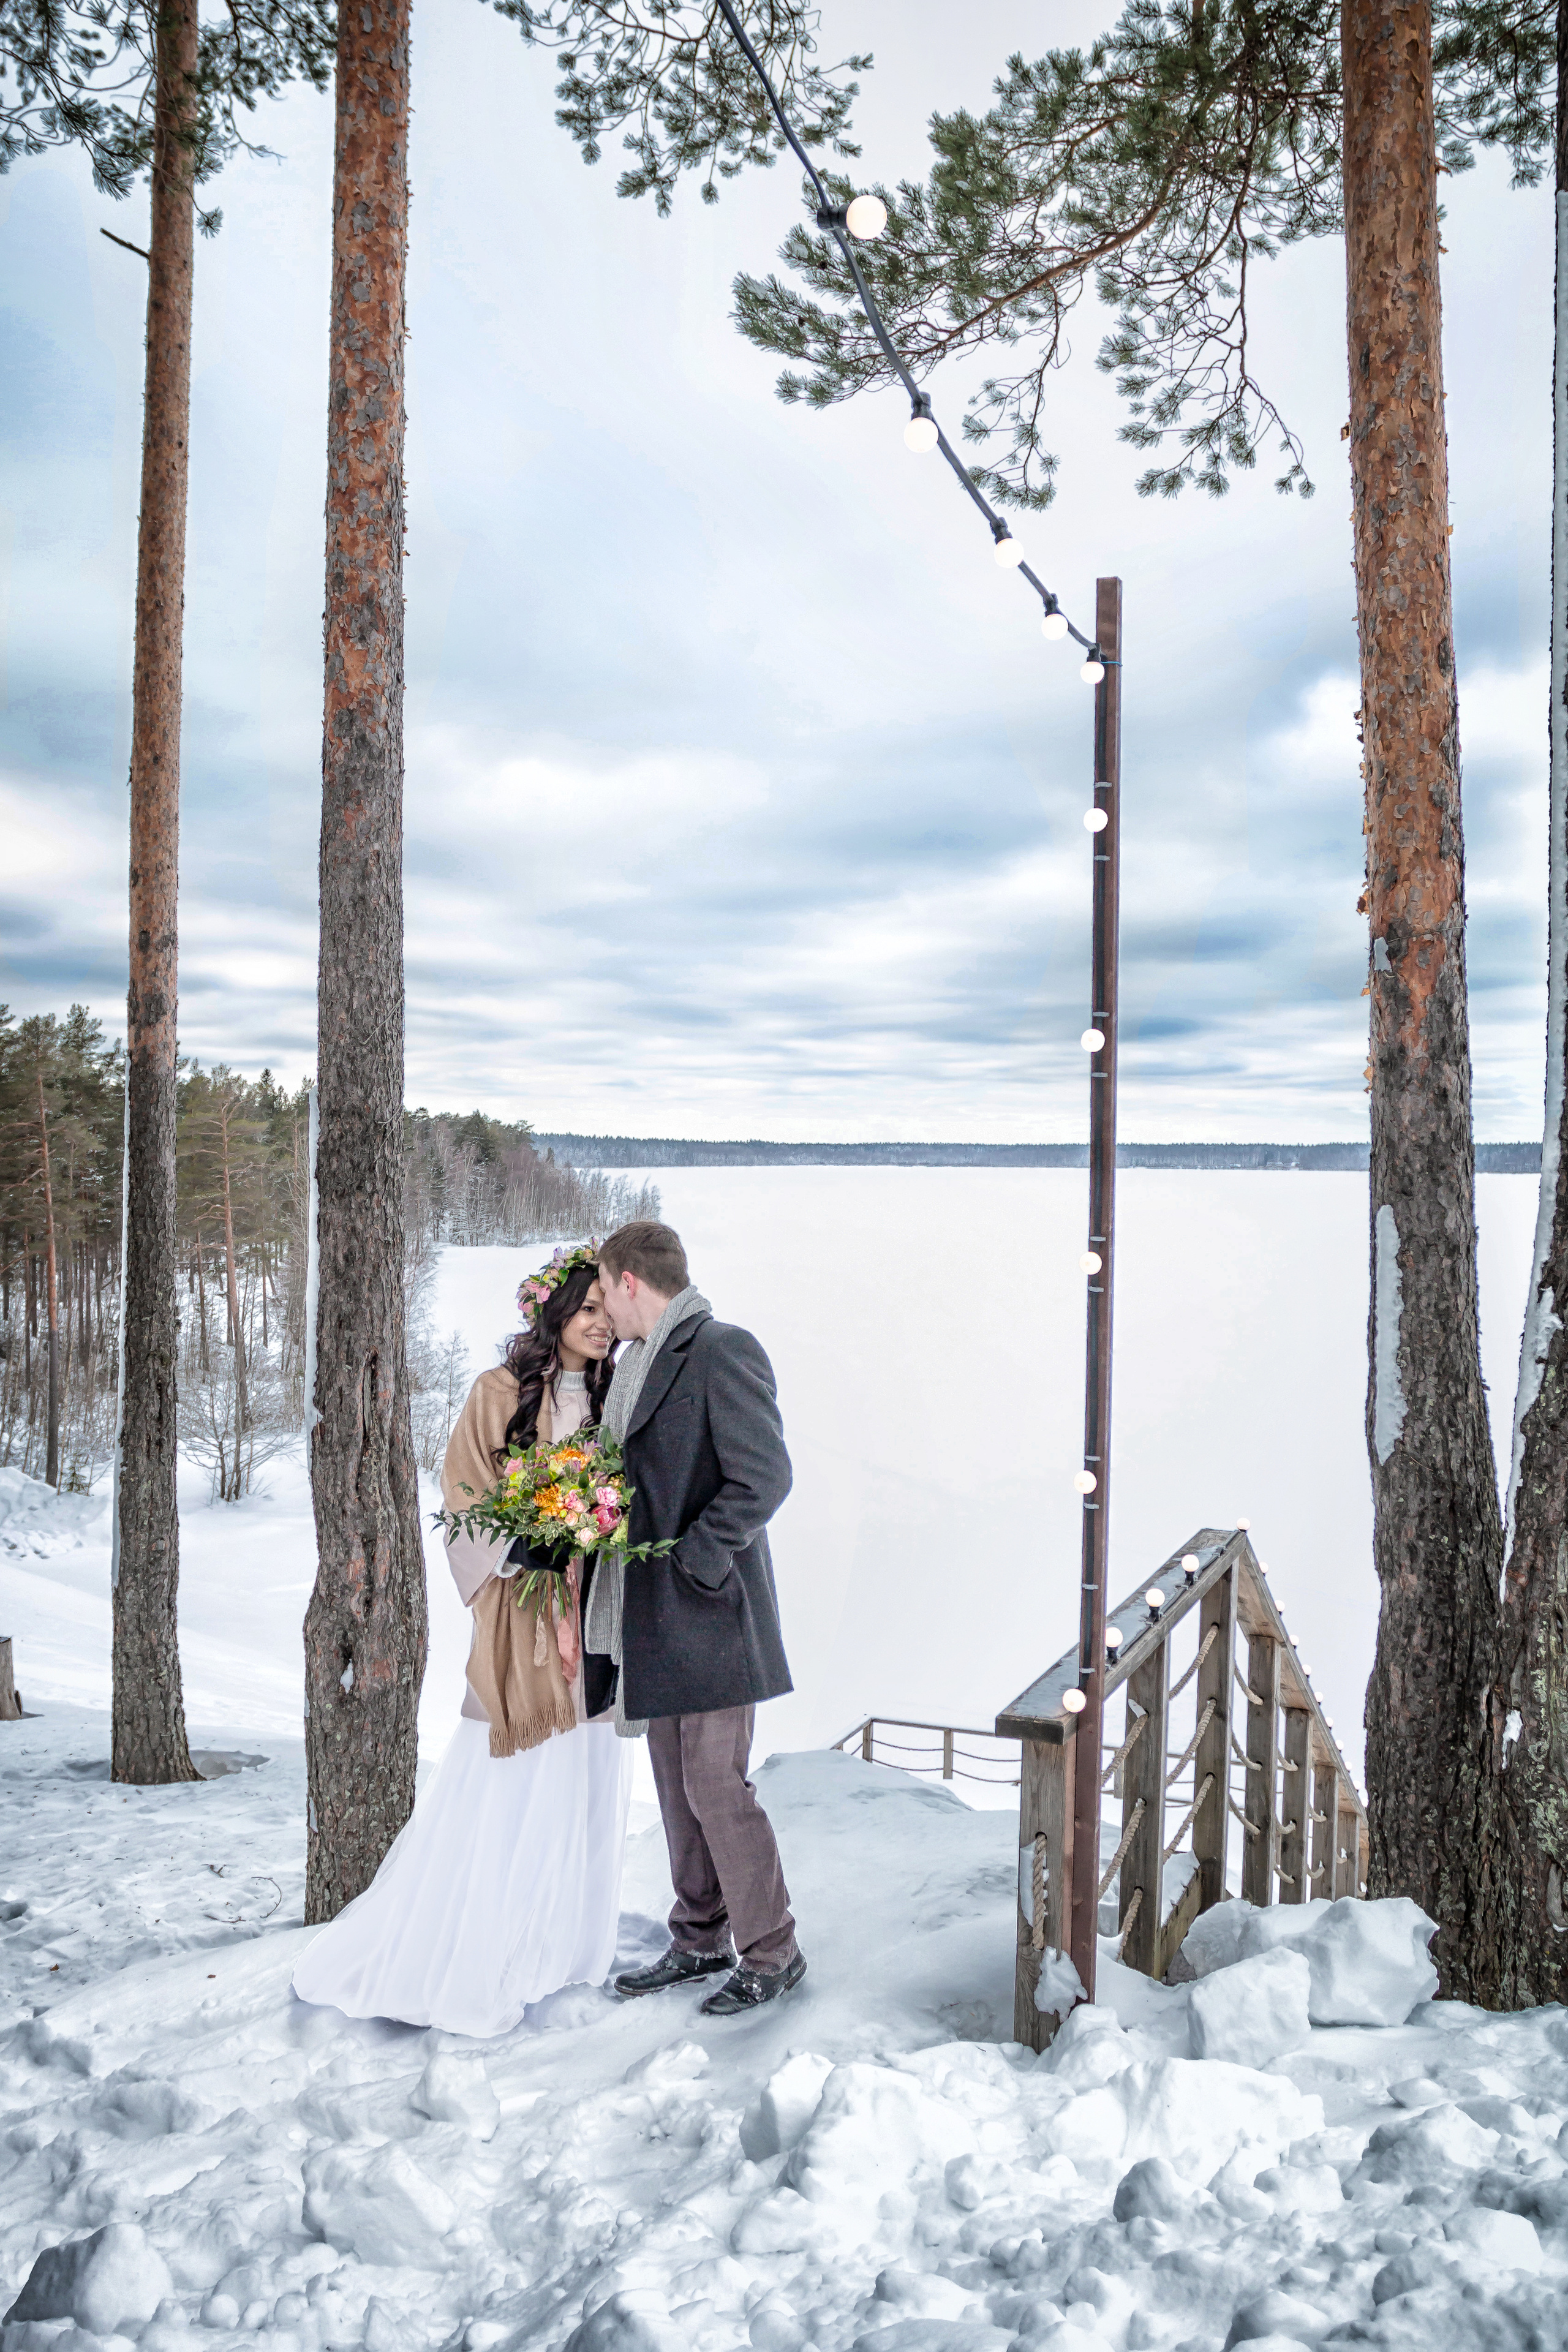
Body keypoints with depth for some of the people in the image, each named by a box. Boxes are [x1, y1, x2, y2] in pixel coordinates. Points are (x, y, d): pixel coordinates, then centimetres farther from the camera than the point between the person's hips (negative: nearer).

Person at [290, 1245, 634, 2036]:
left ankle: (559, 1945, 24)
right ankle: (463, 1960, 13)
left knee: (582, 1789, 10)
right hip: (520, 1610, -5)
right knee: (499, 1793, -1)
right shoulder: (499, 1394, -4)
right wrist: (522, 1547, -18)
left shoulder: (612, 1402, 10)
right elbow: (464, 1494, -5)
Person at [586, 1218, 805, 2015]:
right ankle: (700, 1941, 32)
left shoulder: (723, 1352, -15)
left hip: (709, 1613, -9)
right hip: (658, 1620, 9)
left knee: (716, 1787, -2)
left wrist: (694, 1563, -19)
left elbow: (764, 1477, -20)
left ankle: (771, 1953, 15)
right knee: (678, 1788, 17)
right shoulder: (640, 1362, 14)